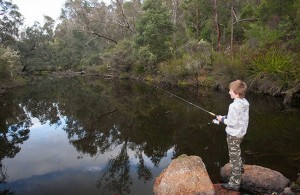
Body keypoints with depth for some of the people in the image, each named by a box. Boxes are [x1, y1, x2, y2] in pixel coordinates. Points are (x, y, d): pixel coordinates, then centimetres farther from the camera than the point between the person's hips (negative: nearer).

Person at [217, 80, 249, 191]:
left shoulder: (234, 106, -27)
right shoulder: (245, 103, 0)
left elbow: (233, 122, -26)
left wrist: (223, 119, -11)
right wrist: (227, 117, 8)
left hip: (234, 134, -9)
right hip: (241, 132, 9)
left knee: (234, 157, 2)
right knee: (236, 152, 31)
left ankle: (235, 183, 14)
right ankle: (240, 168, 54)